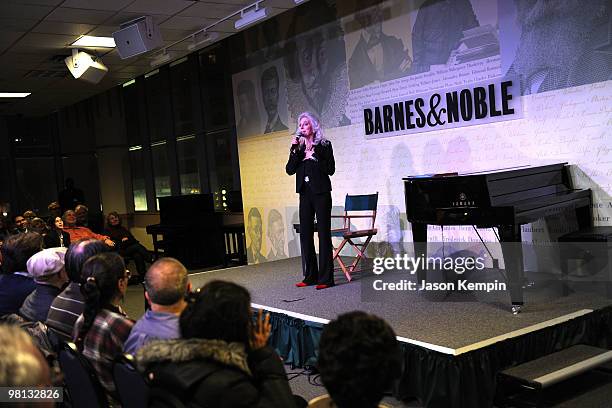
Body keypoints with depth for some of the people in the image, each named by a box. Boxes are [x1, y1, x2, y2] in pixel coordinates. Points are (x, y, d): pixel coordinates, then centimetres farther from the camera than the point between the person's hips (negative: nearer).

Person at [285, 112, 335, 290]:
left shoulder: (324, 145, 0)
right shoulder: (299, 147, 12)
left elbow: (330, 169, -7)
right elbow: (290, 170, 2)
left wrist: (314, 157, -13)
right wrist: (295, 150, -7)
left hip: (321, 193, -5)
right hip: (305, 194, 5)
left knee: (324, 233, -5)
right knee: (305, 233, 5)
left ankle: (325, 278, -3)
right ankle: (310, 276, 13)